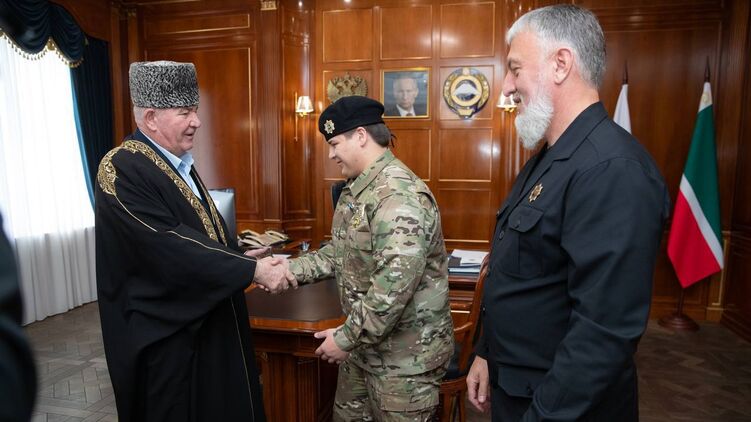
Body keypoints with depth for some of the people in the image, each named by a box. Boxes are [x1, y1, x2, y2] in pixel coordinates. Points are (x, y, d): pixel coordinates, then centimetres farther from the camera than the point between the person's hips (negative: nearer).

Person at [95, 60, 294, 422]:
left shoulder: (179, 162, 8)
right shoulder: (121, 170, -20)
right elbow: (171, 245, -28)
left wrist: (247, 259, 2)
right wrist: (251, 270, -26)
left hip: (206, 316, 9)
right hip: (164, 330, -8)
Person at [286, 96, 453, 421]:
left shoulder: (399, 195, -26)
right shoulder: (356, 189, 8)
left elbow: (394, 286, -32)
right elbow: (340, 254, 14)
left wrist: (346, 338, -22)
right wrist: (291, 270, 1)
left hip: (404, 352, -9)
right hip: (364, 341, 9)